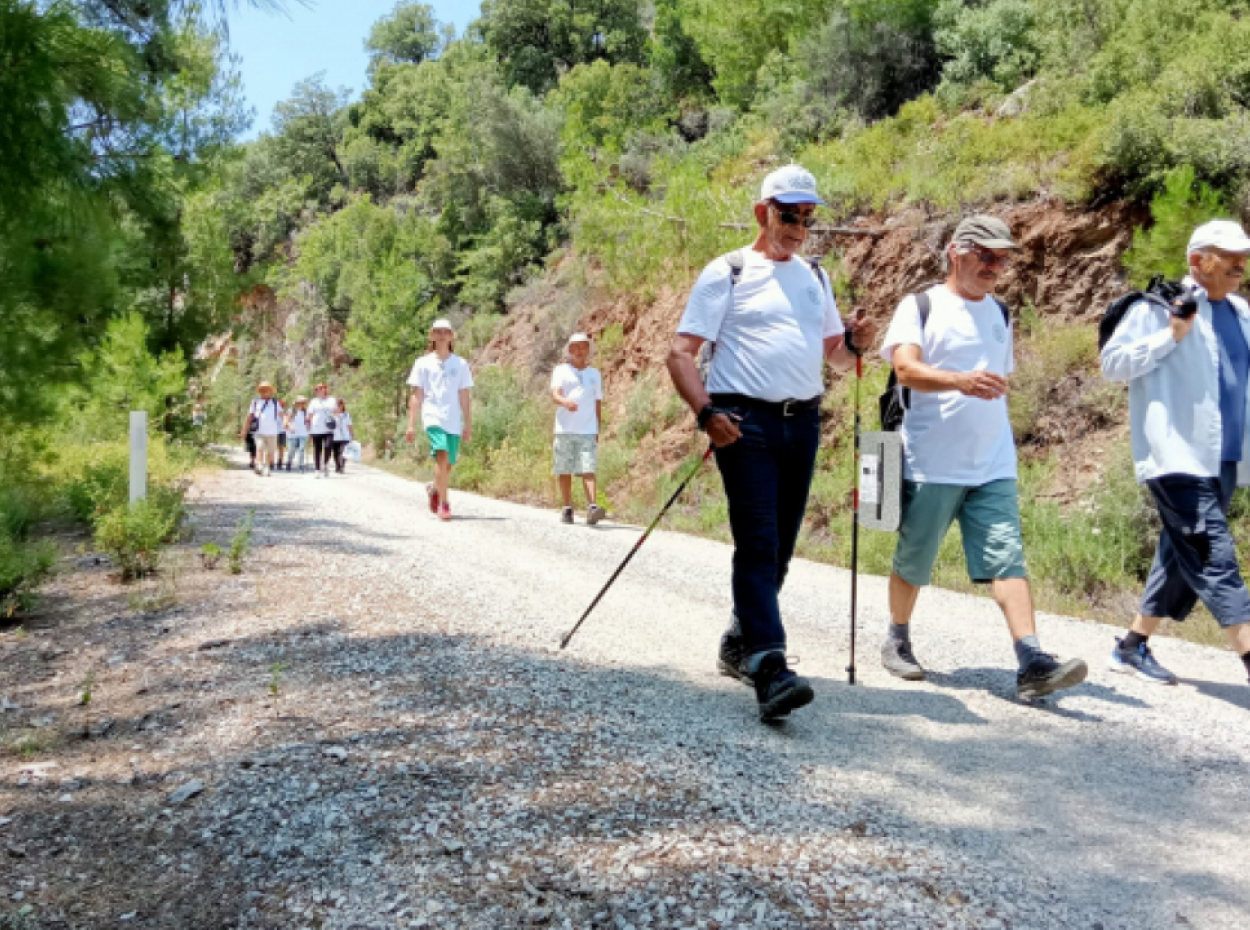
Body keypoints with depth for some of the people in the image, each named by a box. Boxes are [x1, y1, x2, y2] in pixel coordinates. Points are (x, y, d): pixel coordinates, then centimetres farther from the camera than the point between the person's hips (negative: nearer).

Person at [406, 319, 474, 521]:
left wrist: (468, 424, 7)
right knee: (442, 455, -23)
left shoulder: (460, 364, 10)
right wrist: (411, 424, 2)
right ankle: (444, 504, -19)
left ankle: (434, 489, 38)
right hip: (433, 416, -2)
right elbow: (416, 396, 7)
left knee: (448, 464, 5)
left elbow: (465, 397, 11)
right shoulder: (423, 363, 7)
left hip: (454, 420, 3)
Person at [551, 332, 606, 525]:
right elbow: (555, 394, -9)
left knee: (589, 469, -11)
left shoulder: (594, 374, 14)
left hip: (588, 430, 1)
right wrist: (566, 402, -32)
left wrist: (597, 430, 17)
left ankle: (592, 508, -21)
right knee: (564, 471, 4)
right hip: (565, 429, -1)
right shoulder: (561, 370, 6)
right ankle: (567, 509, 15)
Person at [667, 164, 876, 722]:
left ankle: (739, 645, 27)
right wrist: (705, 414, -21)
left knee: (779, 546, 10)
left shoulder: (816, 277, 19)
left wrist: (855, 343, 0)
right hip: (744, 421, -6)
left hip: (803, 423, 6)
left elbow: (833, 355, 23)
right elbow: (681, 353, -6)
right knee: (758, 544, -14)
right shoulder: (727, 273, 0)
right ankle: (769, 670, -19)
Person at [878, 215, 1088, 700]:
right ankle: (897, 640, 29)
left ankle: (1032, 663, -14)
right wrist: (961, 381, -34)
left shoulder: (1000, 313, 17)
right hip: (930, 465, -4)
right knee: (913, 562, 8)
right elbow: (905, 368, -19)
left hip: (993, 467, 5)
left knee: (1008, 558, -8)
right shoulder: (921, 306, -2)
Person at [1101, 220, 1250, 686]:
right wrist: (1171, 336, -15)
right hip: (1177, 456, -8)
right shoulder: (1160, 306, -4)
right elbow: (1112, 361, -7)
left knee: (1183, 557, 11)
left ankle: (1134, 646, 22)